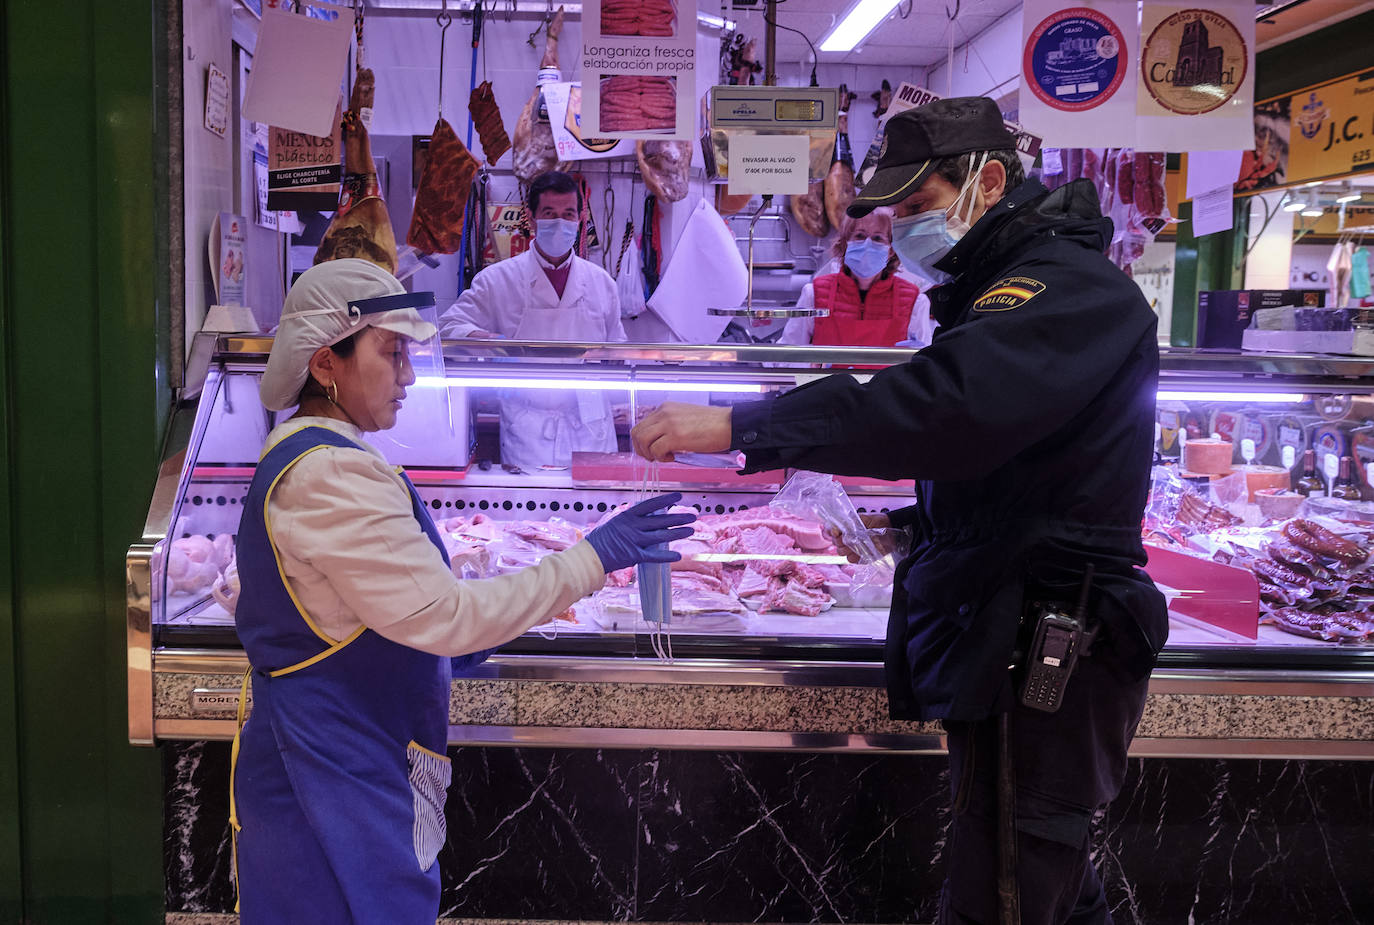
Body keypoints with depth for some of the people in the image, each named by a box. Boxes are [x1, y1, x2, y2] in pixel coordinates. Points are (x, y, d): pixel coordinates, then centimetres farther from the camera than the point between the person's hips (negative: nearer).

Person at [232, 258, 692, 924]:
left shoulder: (297, 456, 12)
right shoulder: (332, 474, -22)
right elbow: (442, 614, -24)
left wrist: (456, 640, 17)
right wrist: (591, 559, -19)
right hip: (338, 784, -10)